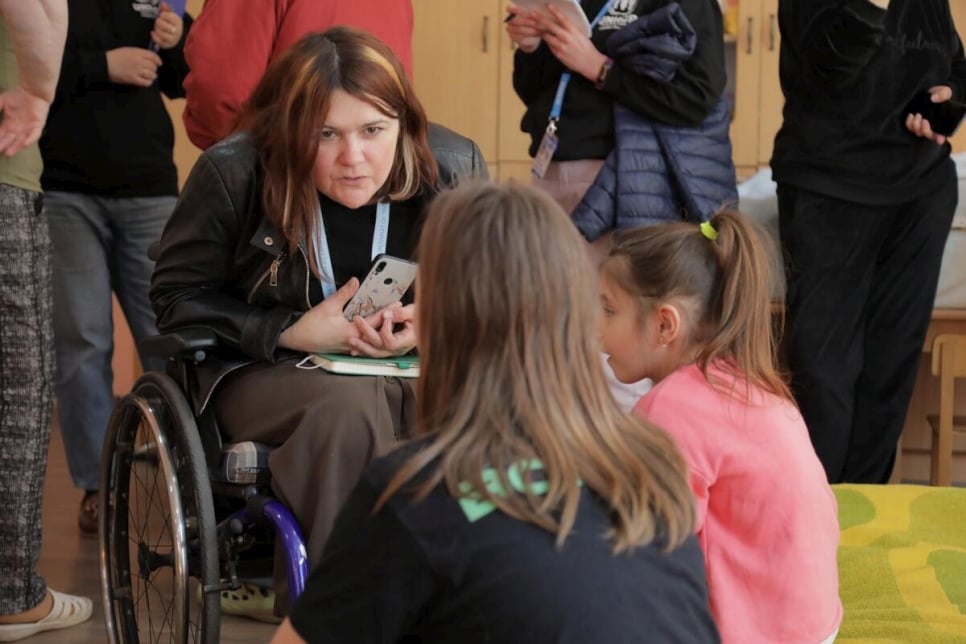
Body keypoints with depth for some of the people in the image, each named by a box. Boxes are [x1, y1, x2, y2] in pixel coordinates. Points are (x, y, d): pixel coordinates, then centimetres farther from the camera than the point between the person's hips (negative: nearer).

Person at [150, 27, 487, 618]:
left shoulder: (454, 167, -3)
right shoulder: (233, 175, -10)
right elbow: (178, 298, -3)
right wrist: (293, 331, -16)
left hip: (420, 368, 3)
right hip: (266, 370, -2)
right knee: (351, 408, -38)